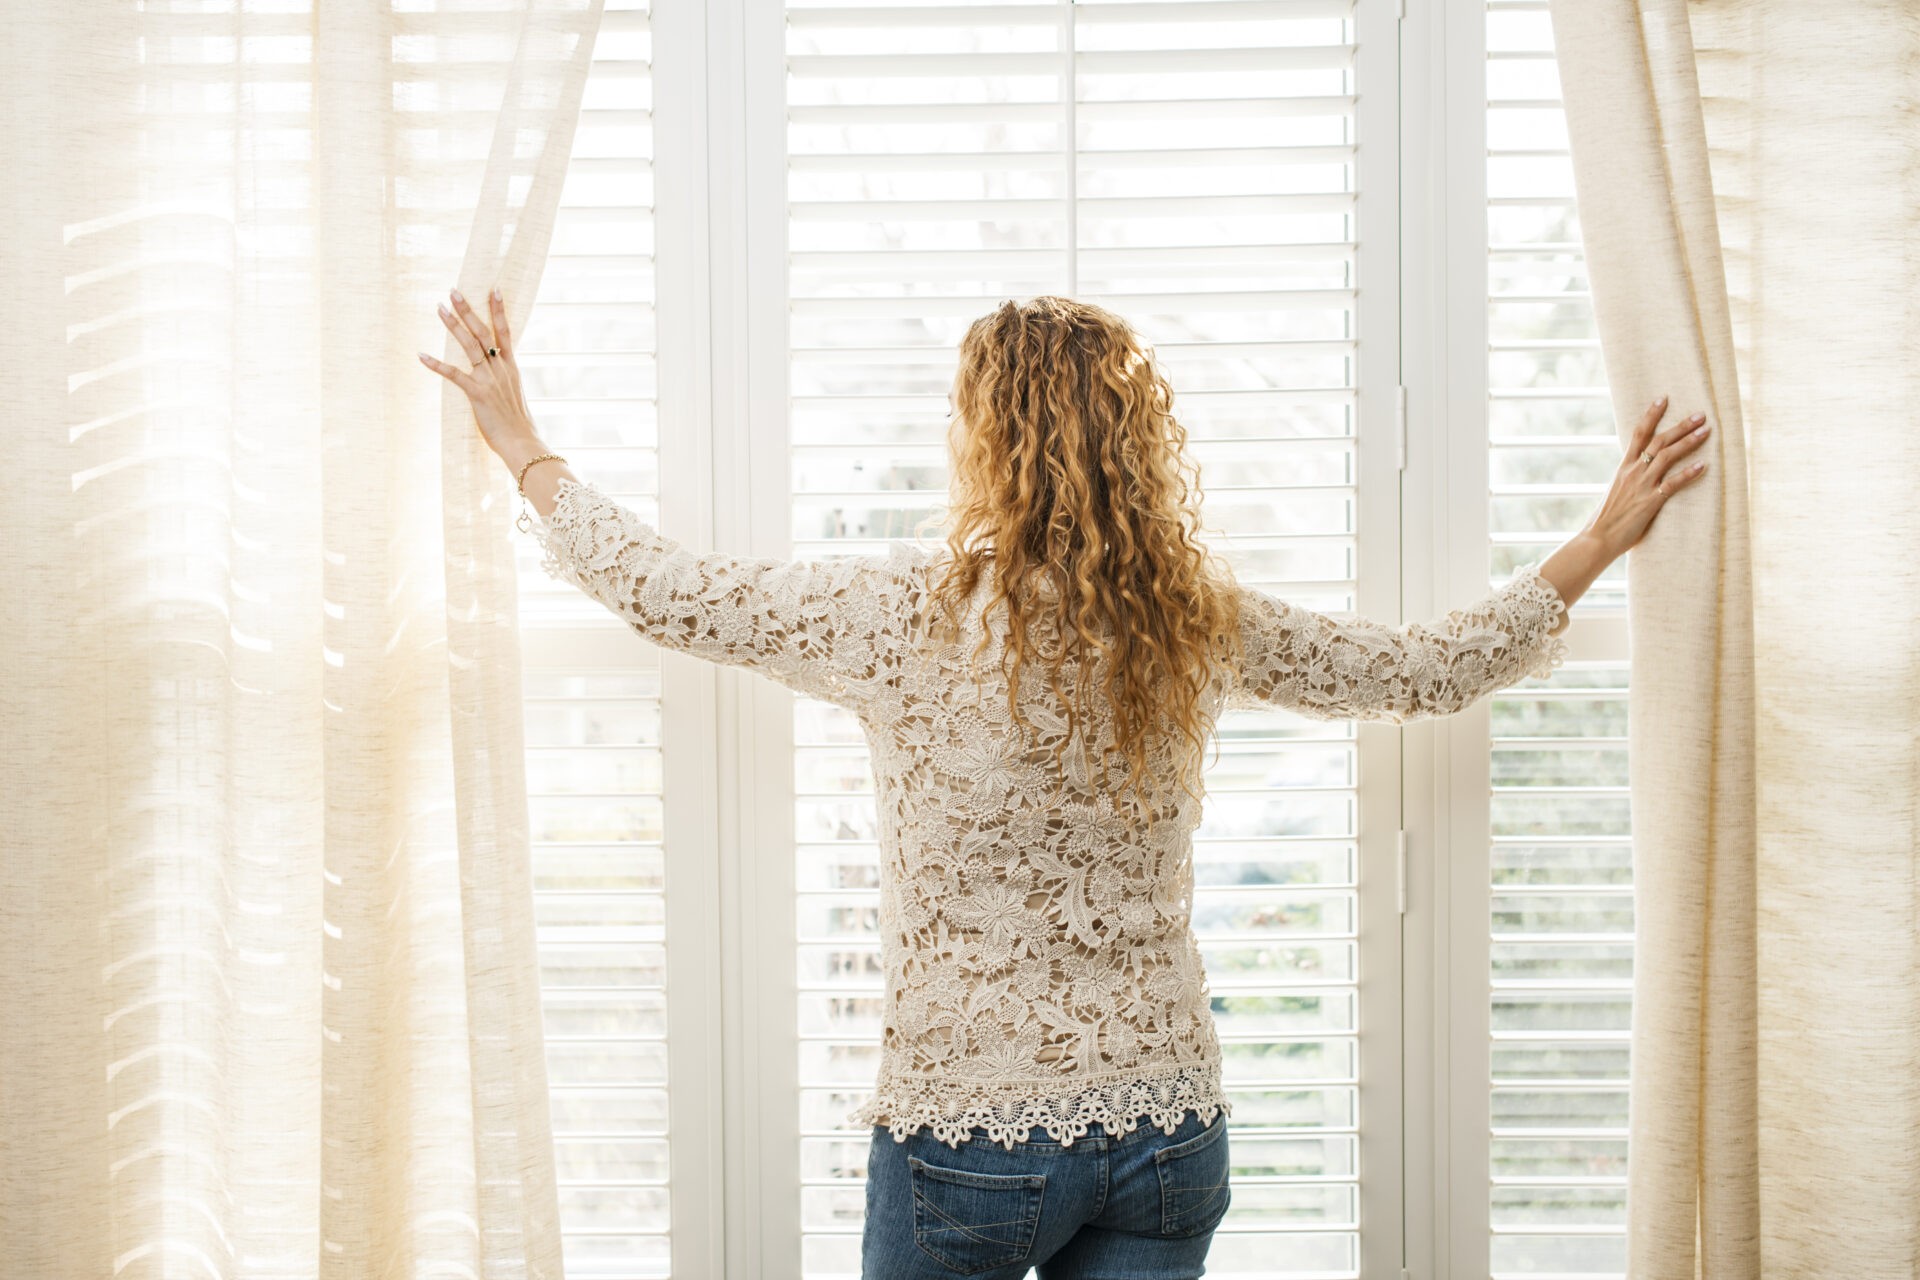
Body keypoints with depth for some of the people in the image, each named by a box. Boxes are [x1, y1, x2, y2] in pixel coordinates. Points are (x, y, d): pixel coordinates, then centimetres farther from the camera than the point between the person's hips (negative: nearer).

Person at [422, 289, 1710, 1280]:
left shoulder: (907, 611, -14)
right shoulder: (1203, 621, -3)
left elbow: (660, 588, -3)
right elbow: (1438, 667, 8)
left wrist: (526, 446, 13)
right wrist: (1598, 545, 22)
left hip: (967, 1131, -3)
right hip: (1169, 1124, 3)